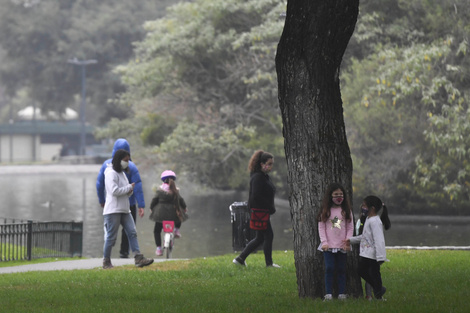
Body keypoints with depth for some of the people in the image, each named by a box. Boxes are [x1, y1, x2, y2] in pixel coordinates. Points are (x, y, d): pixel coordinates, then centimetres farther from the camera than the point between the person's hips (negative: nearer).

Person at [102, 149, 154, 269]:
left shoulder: (122, 173, 20)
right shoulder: (111, 173, -11)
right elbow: (114, 191, -22)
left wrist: (130, 191, 0)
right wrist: (129, 187, -10)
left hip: (124, 210, 9)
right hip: (113, 210, -9)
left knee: (132, 233, -2)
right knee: (111, 236, -4)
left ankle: (138, 258, -7)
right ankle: (106, 262, 5)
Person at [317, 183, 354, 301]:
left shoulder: (346, 210, 6)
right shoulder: (325, 211, 4)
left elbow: (350, 227, 5)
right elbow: (321, 227, 2)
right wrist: (324, 242, -8)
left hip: (342, 246, 1)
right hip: (328, 246, -1)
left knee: (341, 269, 4)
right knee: (329, 269, -6)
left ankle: (342, 293, 8)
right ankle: (328, 294, -3)